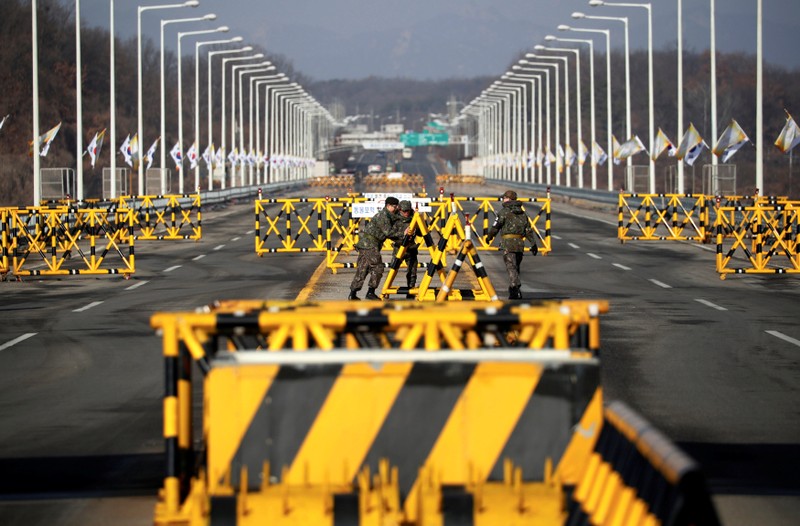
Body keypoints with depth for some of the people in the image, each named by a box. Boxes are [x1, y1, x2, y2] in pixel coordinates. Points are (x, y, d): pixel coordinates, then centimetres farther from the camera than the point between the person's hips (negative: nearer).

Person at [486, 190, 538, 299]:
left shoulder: (504, 212, -3)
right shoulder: (522, 213, 15)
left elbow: (496, 227, -1)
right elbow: (528, 230, 11)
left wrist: (489, 237, 16)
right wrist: (533, 244, 8)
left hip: (508, 242, -6)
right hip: (520, 244, 6)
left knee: (511, 267, -11)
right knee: (516, 267, 15)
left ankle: (516, 289, -26)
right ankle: (513, 293, 18)